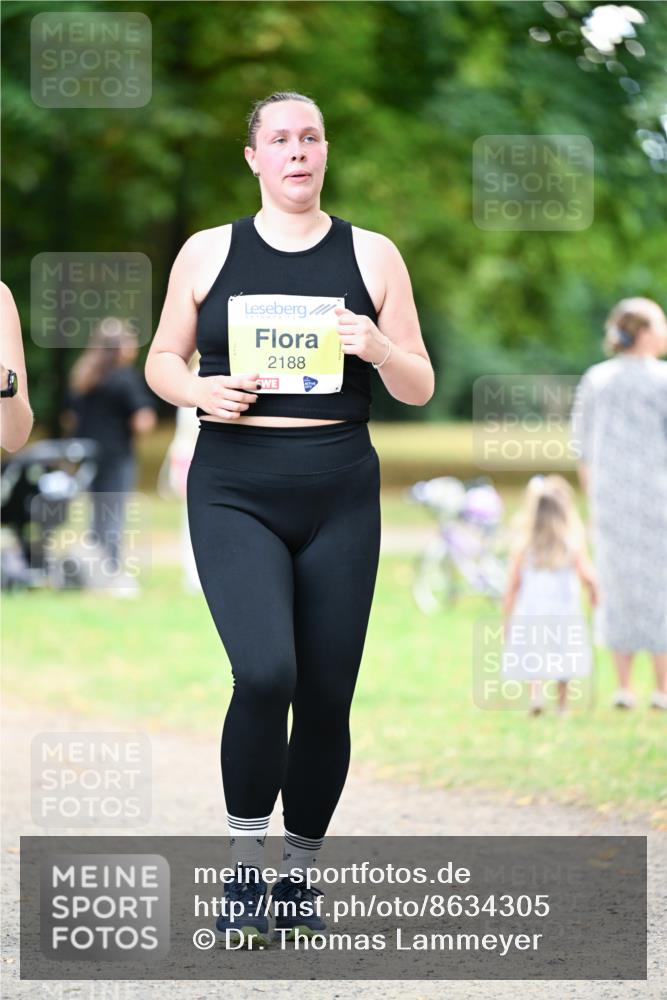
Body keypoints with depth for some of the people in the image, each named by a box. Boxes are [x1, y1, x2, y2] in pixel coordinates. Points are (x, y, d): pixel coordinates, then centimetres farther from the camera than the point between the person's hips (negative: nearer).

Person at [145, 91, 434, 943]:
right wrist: (200, 391, -9)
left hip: (340, 497, 2)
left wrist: (377, 348, -14)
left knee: (326, 697, 3)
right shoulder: (208, 252, 5)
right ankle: (244, 865, -4)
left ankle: (298, 877, 21)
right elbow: (161, 360, 13)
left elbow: (420, 389, 7)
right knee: (264, 673, -21)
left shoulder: (372, 256, 6)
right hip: (235, 495, -2)